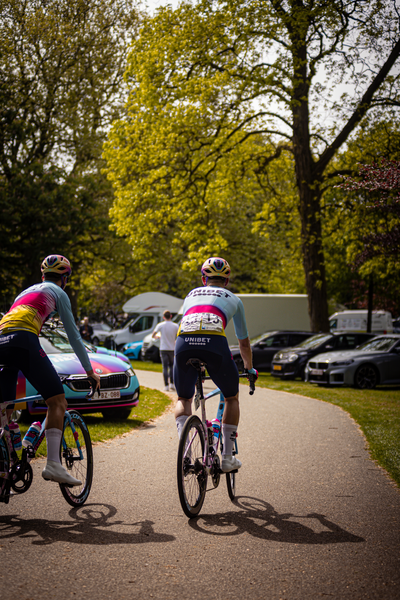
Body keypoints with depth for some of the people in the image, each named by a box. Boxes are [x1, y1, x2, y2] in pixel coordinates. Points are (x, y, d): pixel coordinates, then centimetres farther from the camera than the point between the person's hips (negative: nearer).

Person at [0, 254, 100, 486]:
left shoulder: (27, 291, 37)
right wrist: (90, 370, 24)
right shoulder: (57, 293, 19)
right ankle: (53, 464, -17)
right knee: (58, 401, -4)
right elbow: (73, 335, 17)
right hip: (23, 339, -7)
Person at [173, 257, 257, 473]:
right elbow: (243, 343, 40)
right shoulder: (233, 299, 30)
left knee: (183, 399, 25)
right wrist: (250, 368, 57)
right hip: (214, 343, -2)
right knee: (232, 398, 23)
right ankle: (227, 457, 18)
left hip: (184, 342, 2)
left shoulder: (191, 295, 35)